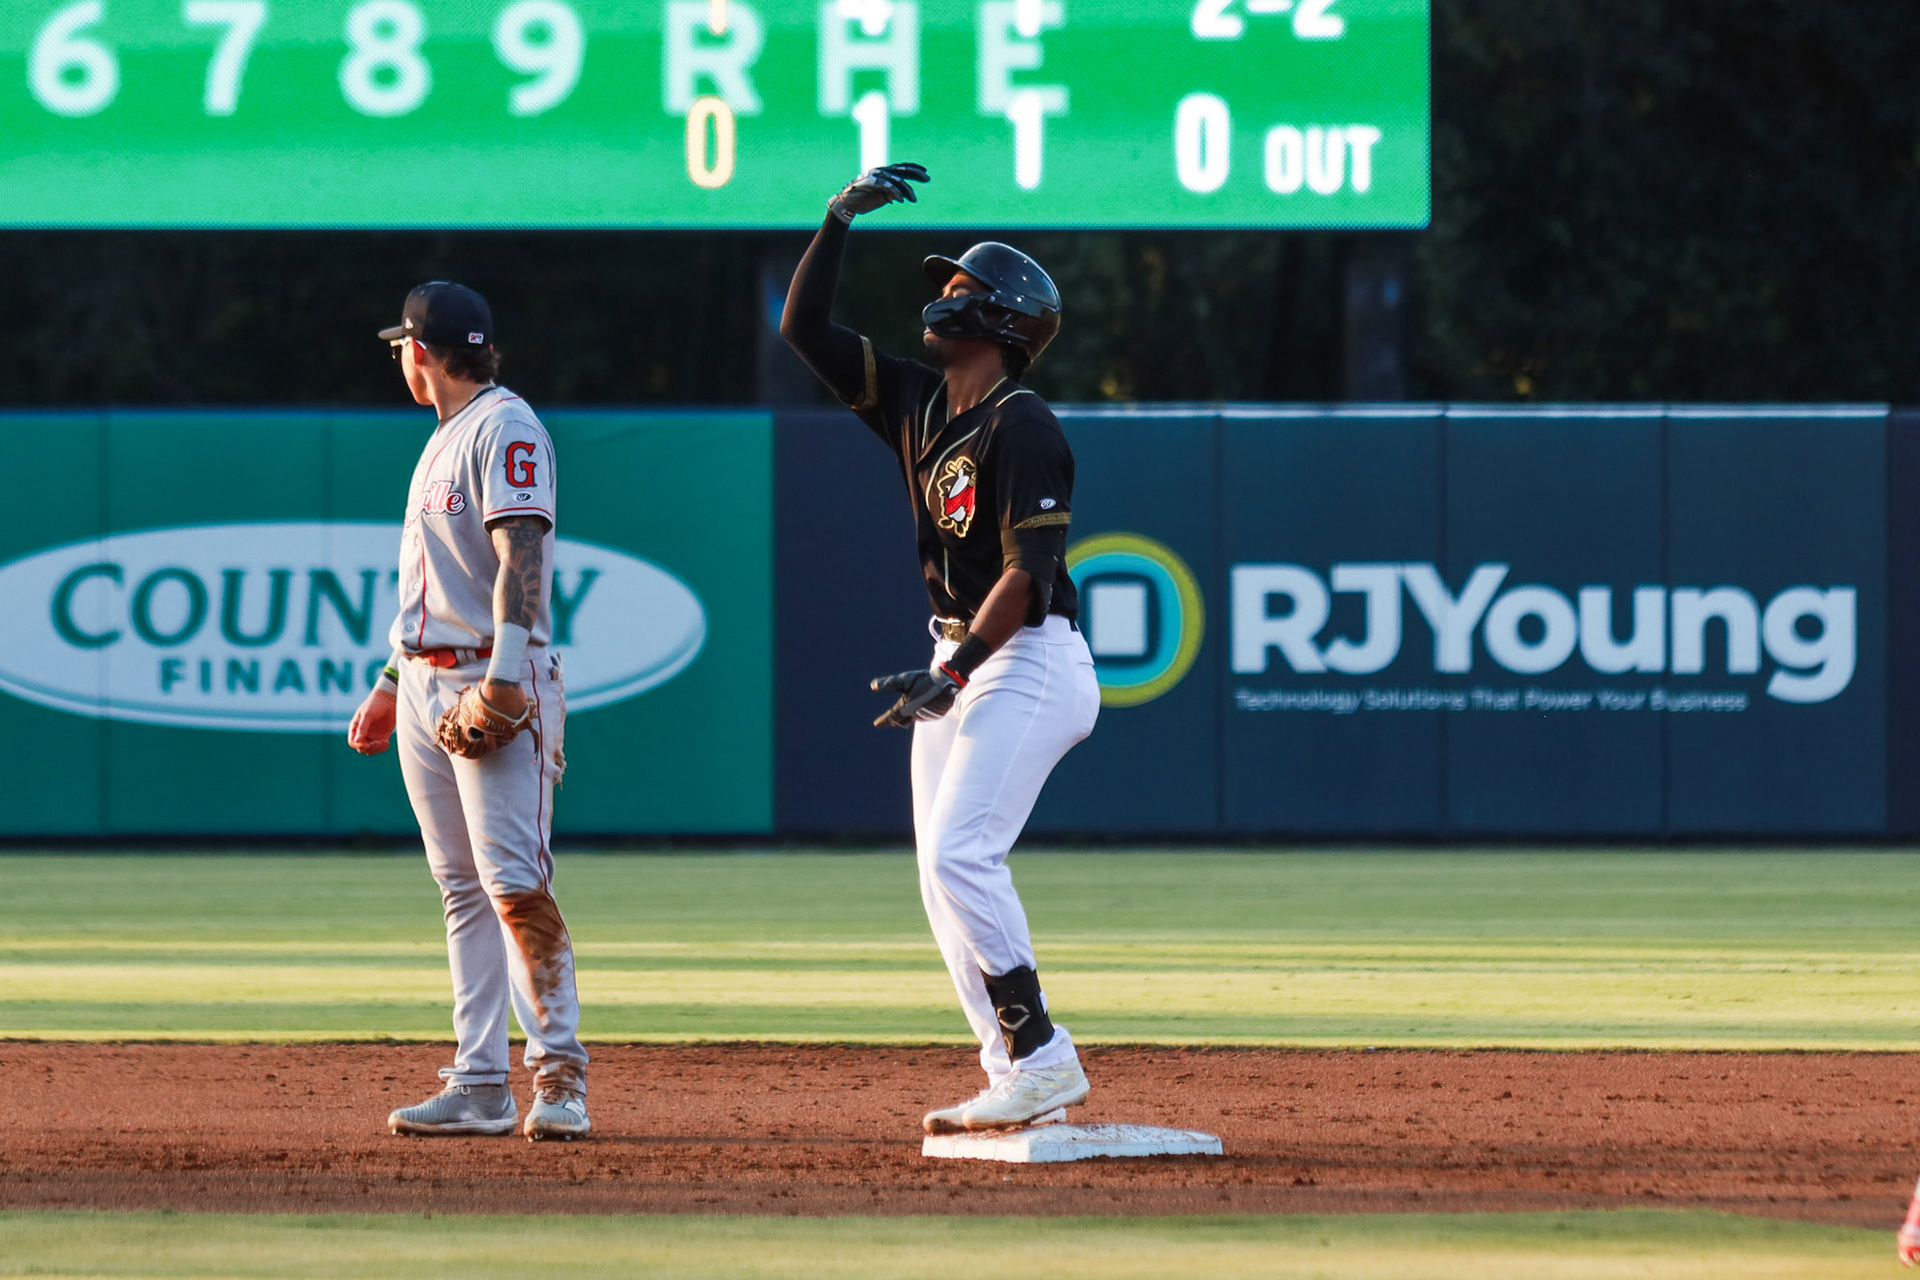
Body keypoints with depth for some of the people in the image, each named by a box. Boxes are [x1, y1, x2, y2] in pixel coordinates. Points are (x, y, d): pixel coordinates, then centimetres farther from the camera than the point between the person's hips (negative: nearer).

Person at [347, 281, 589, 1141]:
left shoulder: (504, 426, -8)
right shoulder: (444, 439, 21)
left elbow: (520, 555, -19)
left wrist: (503, 676, -28)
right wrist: (392, 683, 24)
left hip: (494, 680, -10)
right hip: (427, 685, 10)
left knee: (514, 883, -15)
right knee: (463, 889, 6)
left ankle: (560, 1072, -12)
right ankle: (480, 1086, 6)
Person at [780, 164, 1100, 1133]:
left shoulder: (1021, 427, -14)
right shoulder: (917, 406, 10)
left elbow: (1029, 571, -21)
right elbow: (803, 329, 13)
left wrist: (952, 673, -27)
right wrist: (840, 220, 3)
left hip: (1027, 663, -9)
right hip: (959, 663, 9)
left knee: (959, 854, -19)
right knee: (945, 873, 5)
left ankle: (1042, 1060, -18)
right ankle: (1015, 1078, 6)